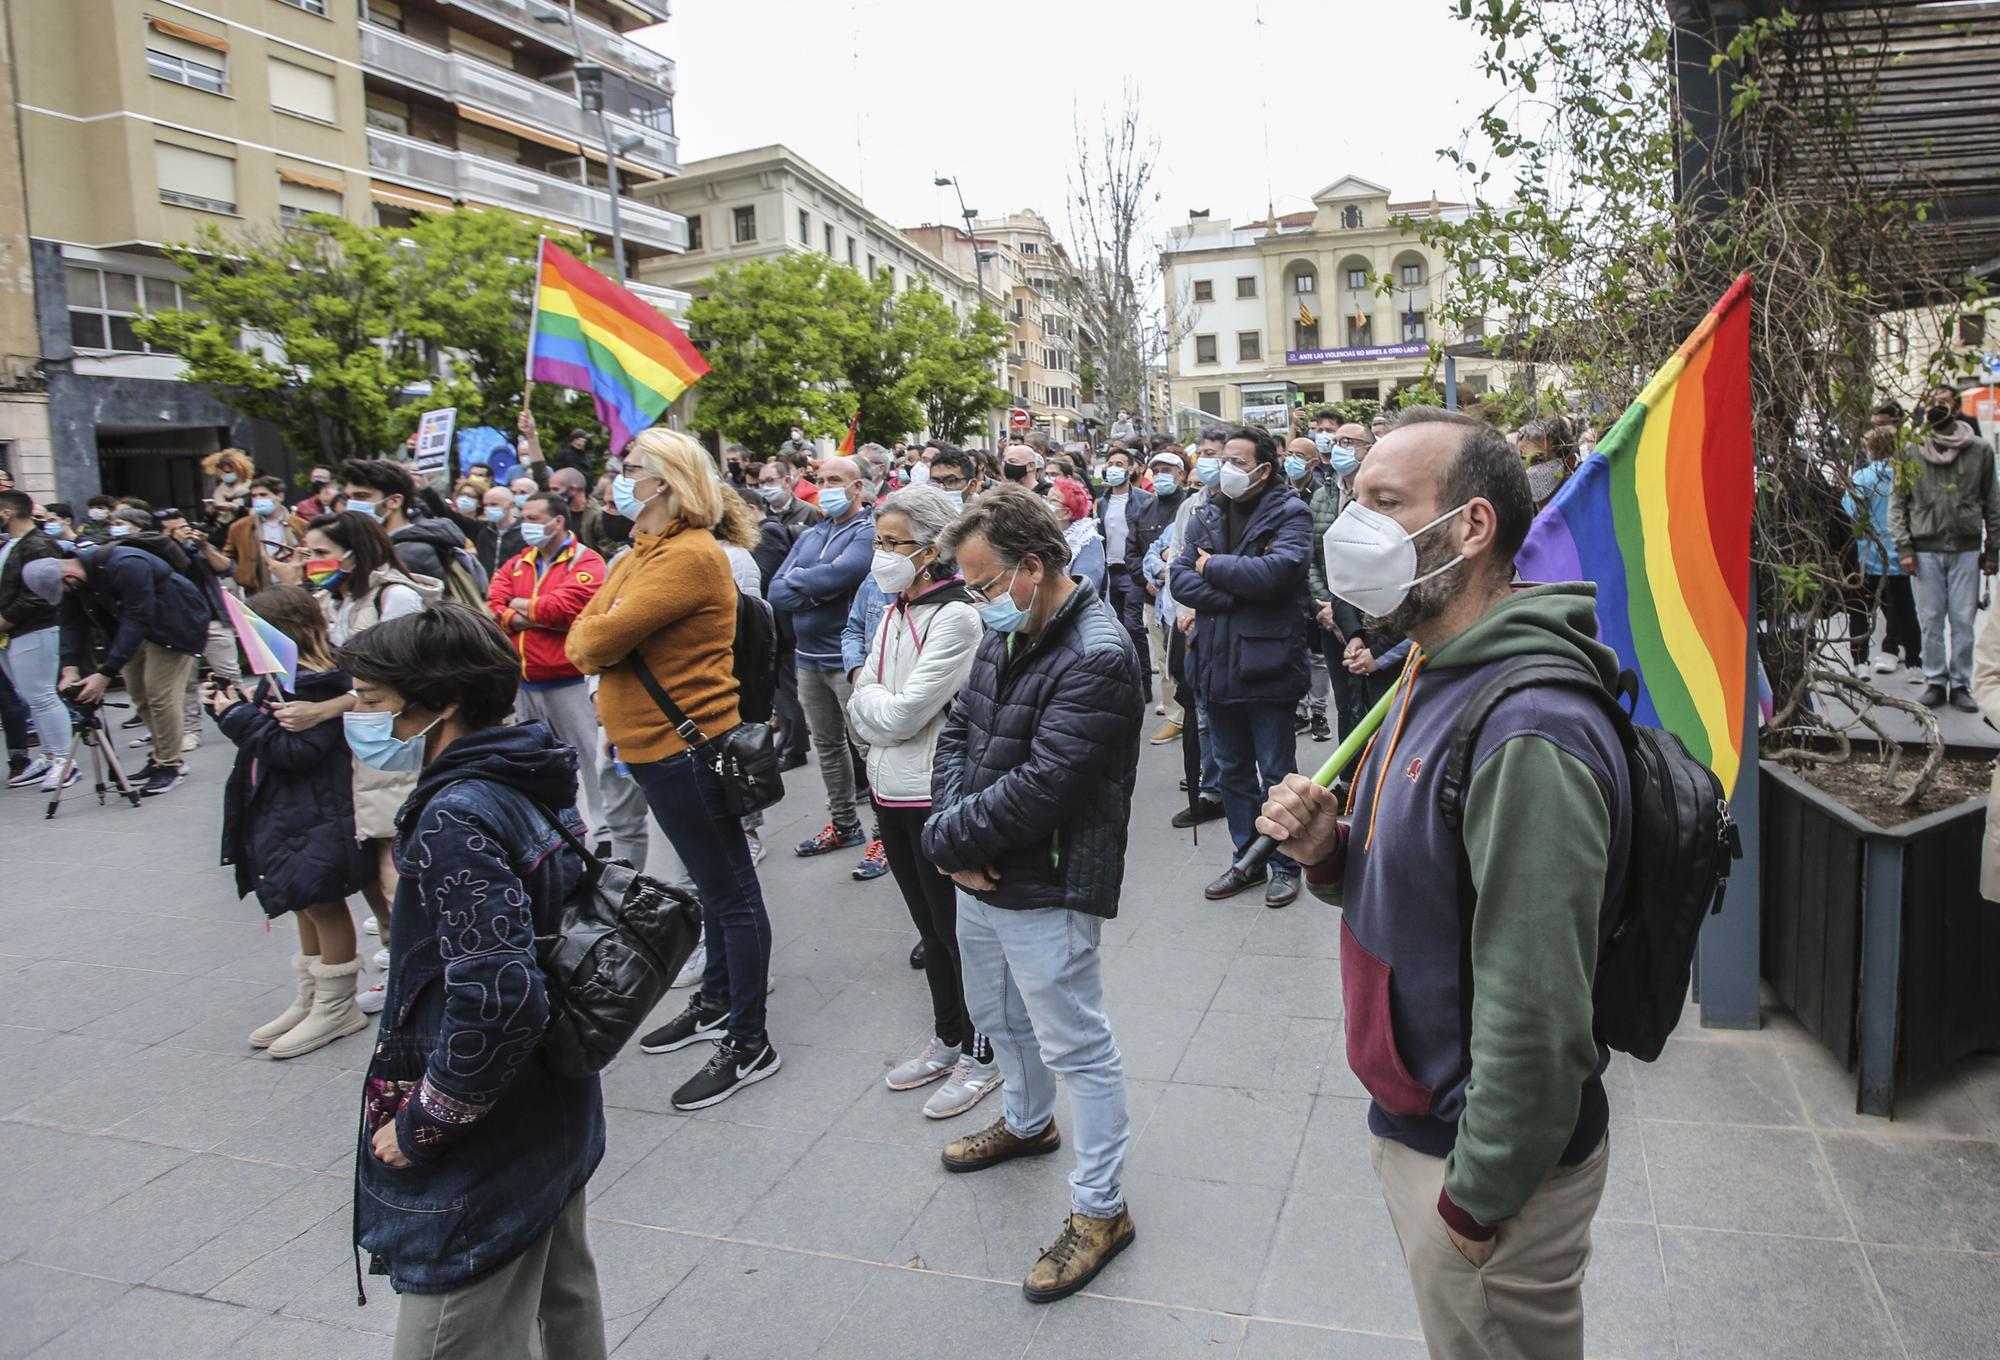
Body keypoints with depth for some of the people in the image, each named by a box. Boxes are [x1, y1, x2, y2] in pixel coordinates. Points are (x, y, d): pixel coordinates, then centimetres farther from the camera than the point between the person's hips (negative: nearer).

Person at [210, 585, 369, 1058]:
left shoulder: (319, 686, -20)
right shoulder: (285, 678, 10)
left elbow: (297, 751, -25)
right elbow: (268, 735, 16)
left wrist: (241, 717, -20)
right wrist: (233, 706, 1)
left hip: (313, 821, -10)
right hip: (281, 814, 10)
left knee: (323, 906, 2)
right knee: (308, 908, 19)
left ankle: (336, 1007, 16)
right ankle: (310, 1000, 32)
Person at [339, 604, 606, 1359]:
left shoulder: (457, 818, -26)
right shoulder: (532, 786, 1)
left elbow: (496, 1003, -32)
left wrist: (421, 1124, -18)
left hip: (481, 1157, -9)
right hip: (558, 1116, 9)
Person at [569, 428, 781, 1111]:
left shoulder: (689, 555, -19)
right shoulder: (644, 553, 15)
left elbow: (598, 641, -22)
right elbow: (583, 639, 15)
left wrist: (595, 634, -2)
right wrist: (599, 638, -5)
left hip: (687, 747, -10)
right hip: (655, 746, 10)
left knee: (730, 892, -1)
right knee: (714, 884, 22)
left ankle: (749, 1045, 8)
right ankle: (716, 1003, 37)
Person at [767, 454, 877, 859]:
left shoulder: (868, 532, -9)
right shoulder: (809, 537, 13)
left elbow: (842, 573, -27)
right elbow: (777, 592, 4)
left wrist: (798, 579, -8)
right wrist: (819, 590, -13)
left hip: (848, 658, -8)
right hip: (809, 658, 8)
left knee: (867, 743, -3)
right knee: (827, 744, 15)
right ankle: (843, 825, 28)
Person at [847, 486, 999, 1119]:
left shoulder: (956, 617, -18)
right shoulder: (894, 611, 8)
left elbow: (900, 715, -21)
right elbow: (864, 712, 8)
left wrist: (868, 695, -4)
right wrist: (877, 706, -11)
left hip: (938, 796, -8)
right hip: (891, 790, 8)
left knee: (958, 929, 6)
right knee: (929, 926, 19)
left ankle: (980, 1056, 22)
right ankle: (947, 1040, 35)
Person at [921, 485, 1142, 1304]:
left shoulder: (1096, 659, -24)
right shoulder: (1003, 634, 5)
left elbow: (1039, 789, -28)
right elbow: (959, 731, 8)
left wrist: (947, 838, -17)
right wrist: (956, 837, -8)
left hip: (1046, 894, -9)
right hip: (980, 880, 9)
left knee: (1076, 1048, 6)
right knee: (998, 1017, 28)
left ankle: (1101, 1207, 23)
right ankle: (1027, 1122, 54)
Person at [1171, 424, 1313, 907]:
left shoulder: (1289, 514, -7)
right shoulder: (1208, 519, 10)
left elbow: (1277, 573, -25)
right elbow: (1180, 581, -2)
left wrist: (1213, 567, -12)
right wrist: (1238, 594, -17)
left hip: (1266, 664, -6)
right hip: (1216, 663, 6)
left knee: (1276, 772, 5)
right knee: (1232, 771, 16)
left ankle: (1285, 864, 21)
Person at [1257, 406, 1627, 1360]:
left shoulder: (1527, 733, -28)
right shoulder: (1435, 679, 5)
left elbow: (1536, 1012, -28)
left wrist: (1474, 1203, -19)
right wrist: (1330, 850, -7)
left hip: (1489, 1168, -9)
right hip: (1414, 1119, 9)